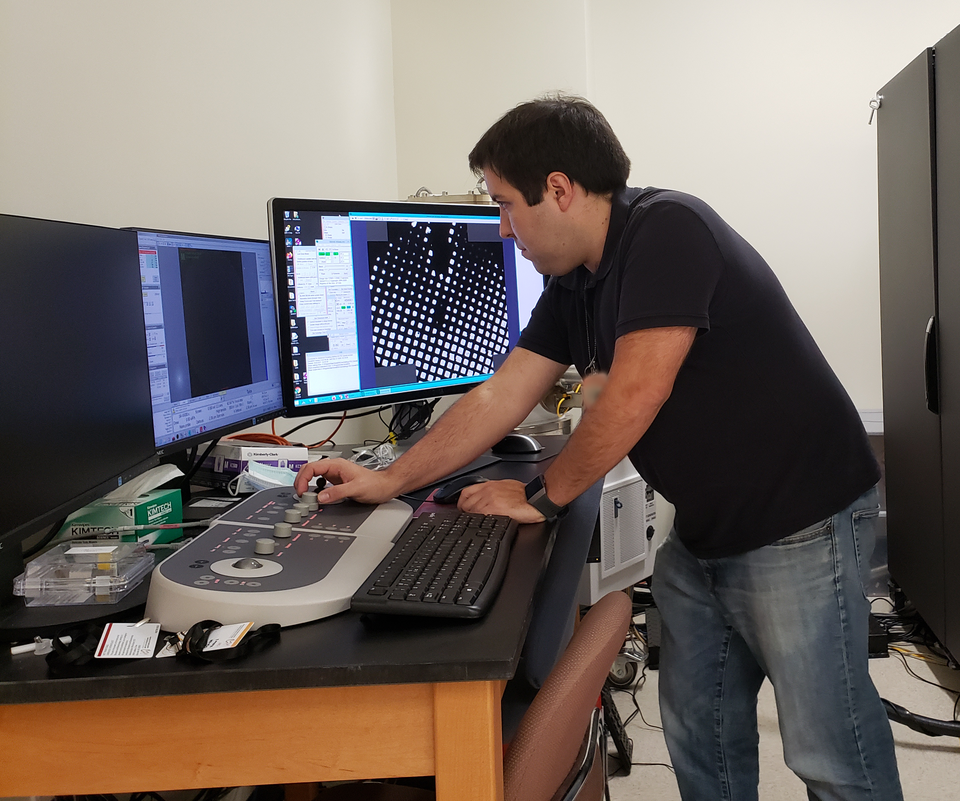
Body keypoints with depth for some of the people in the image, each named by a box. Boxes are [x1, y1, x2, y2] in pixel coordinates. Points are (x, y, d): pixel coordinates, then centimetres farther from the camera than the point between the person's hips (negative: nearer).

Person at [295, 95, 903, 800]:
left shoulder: (669, 231, -18)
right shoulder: (574, 284, 9)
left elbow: (634, 397, -23)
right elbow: (497, 400, 11)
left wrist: (543, 498, -10)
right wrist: (388, 481, 10)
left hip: (798, 524, -8)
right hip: (704, 532, 9)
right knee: (698, 738, 15)